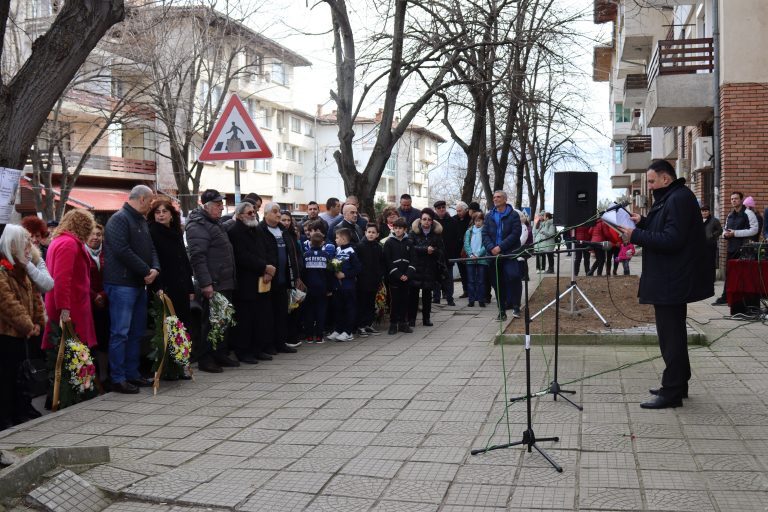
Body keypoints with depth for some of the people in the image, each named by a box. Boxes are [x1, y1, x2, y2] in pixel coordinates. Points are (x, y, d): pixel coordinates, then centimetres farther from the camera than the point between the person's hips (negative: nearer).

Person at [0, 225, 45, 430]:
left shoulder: (19, 269, 15)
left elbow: (33, 296, 16)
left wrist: (37, 321, 4)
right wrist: (27, 326, -17)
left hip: (20, 333, 9)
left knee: (20, 375, 14)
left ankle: (20, 414, 23)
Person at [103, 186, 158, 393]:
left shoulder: (142, 221, 18)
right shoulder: (119, 219, -11)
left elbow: (150, 248, 16)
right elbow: (123, 251, -21)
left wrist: (155, 268, -4)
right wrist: (146, 271, -15)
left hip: (140, 284, 10)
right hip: (122, 284, -9)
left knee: (137, 332, 13)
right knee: (120, 332, -7)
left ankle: (132, 374, 22)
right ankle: (118, 379, -2)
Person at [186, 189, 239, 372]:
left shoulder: (215, 223, 20)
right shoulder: (198, 226, -12)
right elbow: (197, 257, -20)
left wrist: (232, 279, 20)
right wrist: (205, 283, -25)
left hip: (225, 283, 10)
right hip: (212, 285, -10)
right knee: (210, 322, -4)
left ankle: (222, 354, 24)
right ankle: (204, 359, 4)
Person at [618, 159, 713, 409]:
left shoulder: (679, 199, -18)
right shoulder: (670, 198, 15)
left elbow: (671, 240, -25)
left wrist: (636, 236, -20)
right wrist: (643, 223, 6)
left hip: (671, 282, -11)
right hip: (671, 279, 11)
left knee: (671, 335, -5)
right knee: (673, 333, 18)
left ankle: (672, 392, 1)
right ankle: (677, 385, 29)